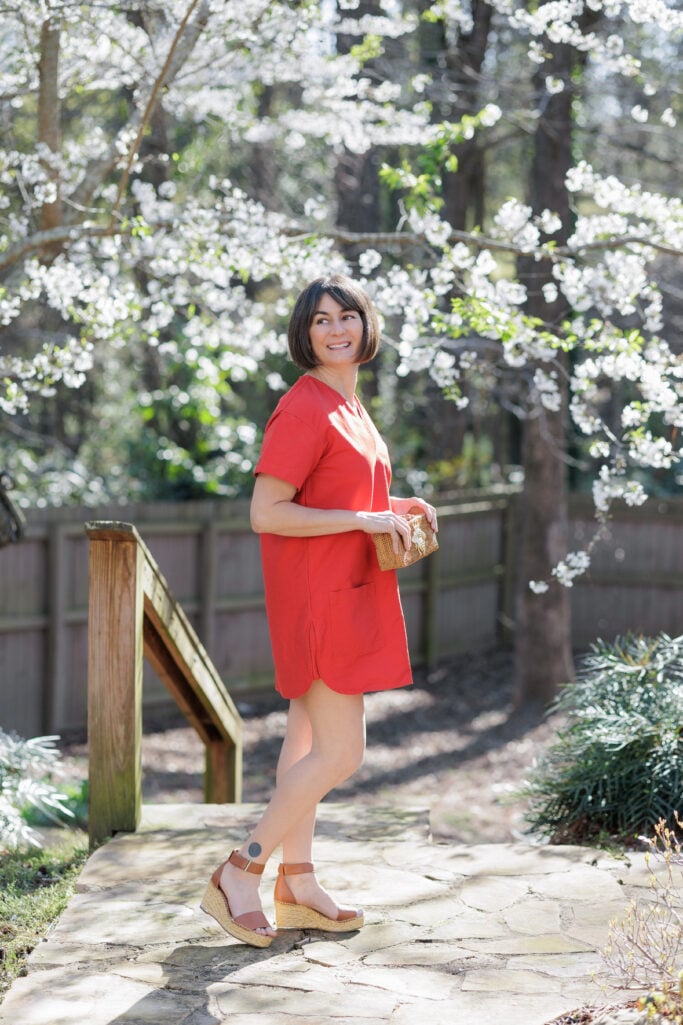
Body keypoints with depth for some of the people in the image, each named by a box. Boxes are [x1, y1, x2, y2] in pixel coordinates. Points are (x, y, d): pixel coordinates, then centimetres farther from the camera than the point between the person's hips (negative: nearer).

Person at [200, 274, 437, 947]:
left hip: (347, 594, 10)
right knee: (341, 753, -9)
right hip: (319, 595, -10)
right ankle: (239, 874, 3)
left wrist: (396, 508, 10)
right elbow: (265, 513, -21)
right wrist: (365, 519, -20)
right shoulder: (304, 409, -16)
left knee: (309, 740, 13)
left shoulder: (348, 407, 14)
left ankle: (297, 889, 21)